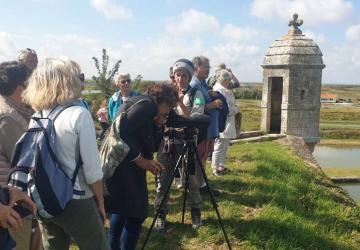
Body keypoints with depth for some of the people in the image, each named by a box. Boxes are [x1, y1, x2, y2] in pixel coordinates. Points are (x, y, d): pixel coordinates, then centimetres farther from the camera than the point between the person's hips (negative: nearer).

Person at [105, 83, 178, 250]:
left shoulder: (150, 112, 19)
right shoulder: (146, 105, -11)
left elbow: (149, 147, 16)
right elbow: (122, 132, -24)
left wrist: (158, 126, 4)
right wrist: (142, 161, -18)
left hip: (124, 165, 11)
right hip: (121, 164, -11)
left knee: (123, 209, 23)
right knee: (135, 214, -4)